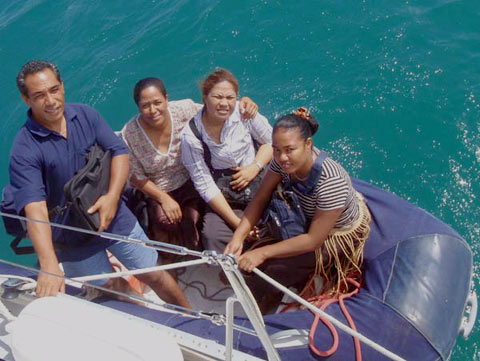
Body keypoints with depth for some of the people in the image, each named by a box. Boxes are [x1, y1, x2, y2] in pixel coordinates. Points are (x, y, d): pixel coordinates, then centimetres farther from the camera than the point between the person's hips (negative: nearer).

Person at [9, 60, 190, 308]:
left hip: (116, 220, 3)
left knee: (154, 276, 13)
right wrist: (49, 266, -44)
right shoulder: (24, 150, -21)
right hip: (73, 239, -2)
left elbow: (119, 152, -7)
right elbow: (35, 208, -32)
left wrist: (112, 197, -24)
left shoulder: (86, 115, -7)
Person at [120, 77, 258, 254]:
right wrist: (164, 199, -14)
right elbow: (136, 178, -6)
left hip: (191, 183, 1)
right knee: (165, 220, -26)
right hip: (157, 193, -1)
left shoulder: (184, 109, -14)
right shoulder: (129, 134, -15)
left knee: (192, 217, -23)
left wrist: (243, 101, -20)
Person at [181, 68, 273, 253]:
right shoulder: (191, 136, -13)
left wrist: (255, 167, -12)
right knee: (212, 235, -25)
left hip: (259, 180, 2)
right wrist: (237, 222, -15)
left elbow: (272, 141, 7)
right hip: (224, 197, -1)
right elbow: (205, 186, -11)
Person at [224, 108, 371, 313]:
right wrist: (238, 237, -28)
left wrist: (262, 253, -35)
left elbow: (314, 240, -32)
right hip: (308, 218, 6)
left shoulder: (331, 181, -40)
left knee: (277, 268, -19)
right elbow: (261, 199, -14)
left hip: (341, 234, -6)